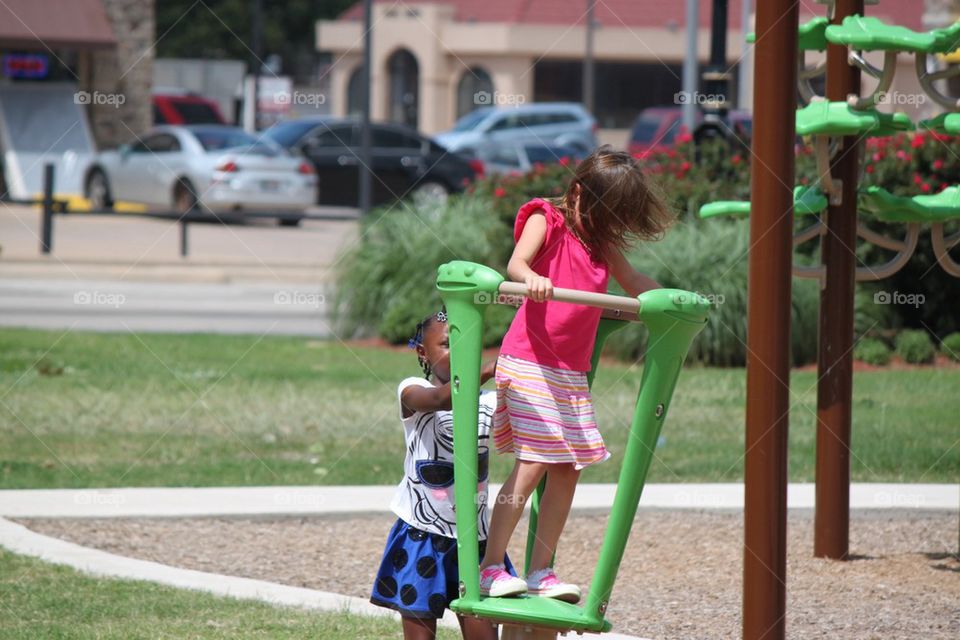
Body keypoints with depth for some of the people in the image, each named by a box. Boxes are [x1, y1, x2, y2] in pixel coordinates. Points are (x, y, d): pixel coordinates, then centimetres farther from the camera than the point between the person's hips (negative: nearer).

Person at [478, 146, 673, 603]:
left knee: (567, 470, 4)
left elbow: (635, 285, 21)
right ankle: (490, 568, -8)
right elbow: (516, 263, -20)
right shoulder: (545, 221, -4)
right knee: (532, 464, -13)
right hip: (528, 361, -7)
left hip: (572, 372, 7)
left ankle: (541, 572, 11)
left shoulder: (603, 242, 16)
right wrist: (530, 278, -43)